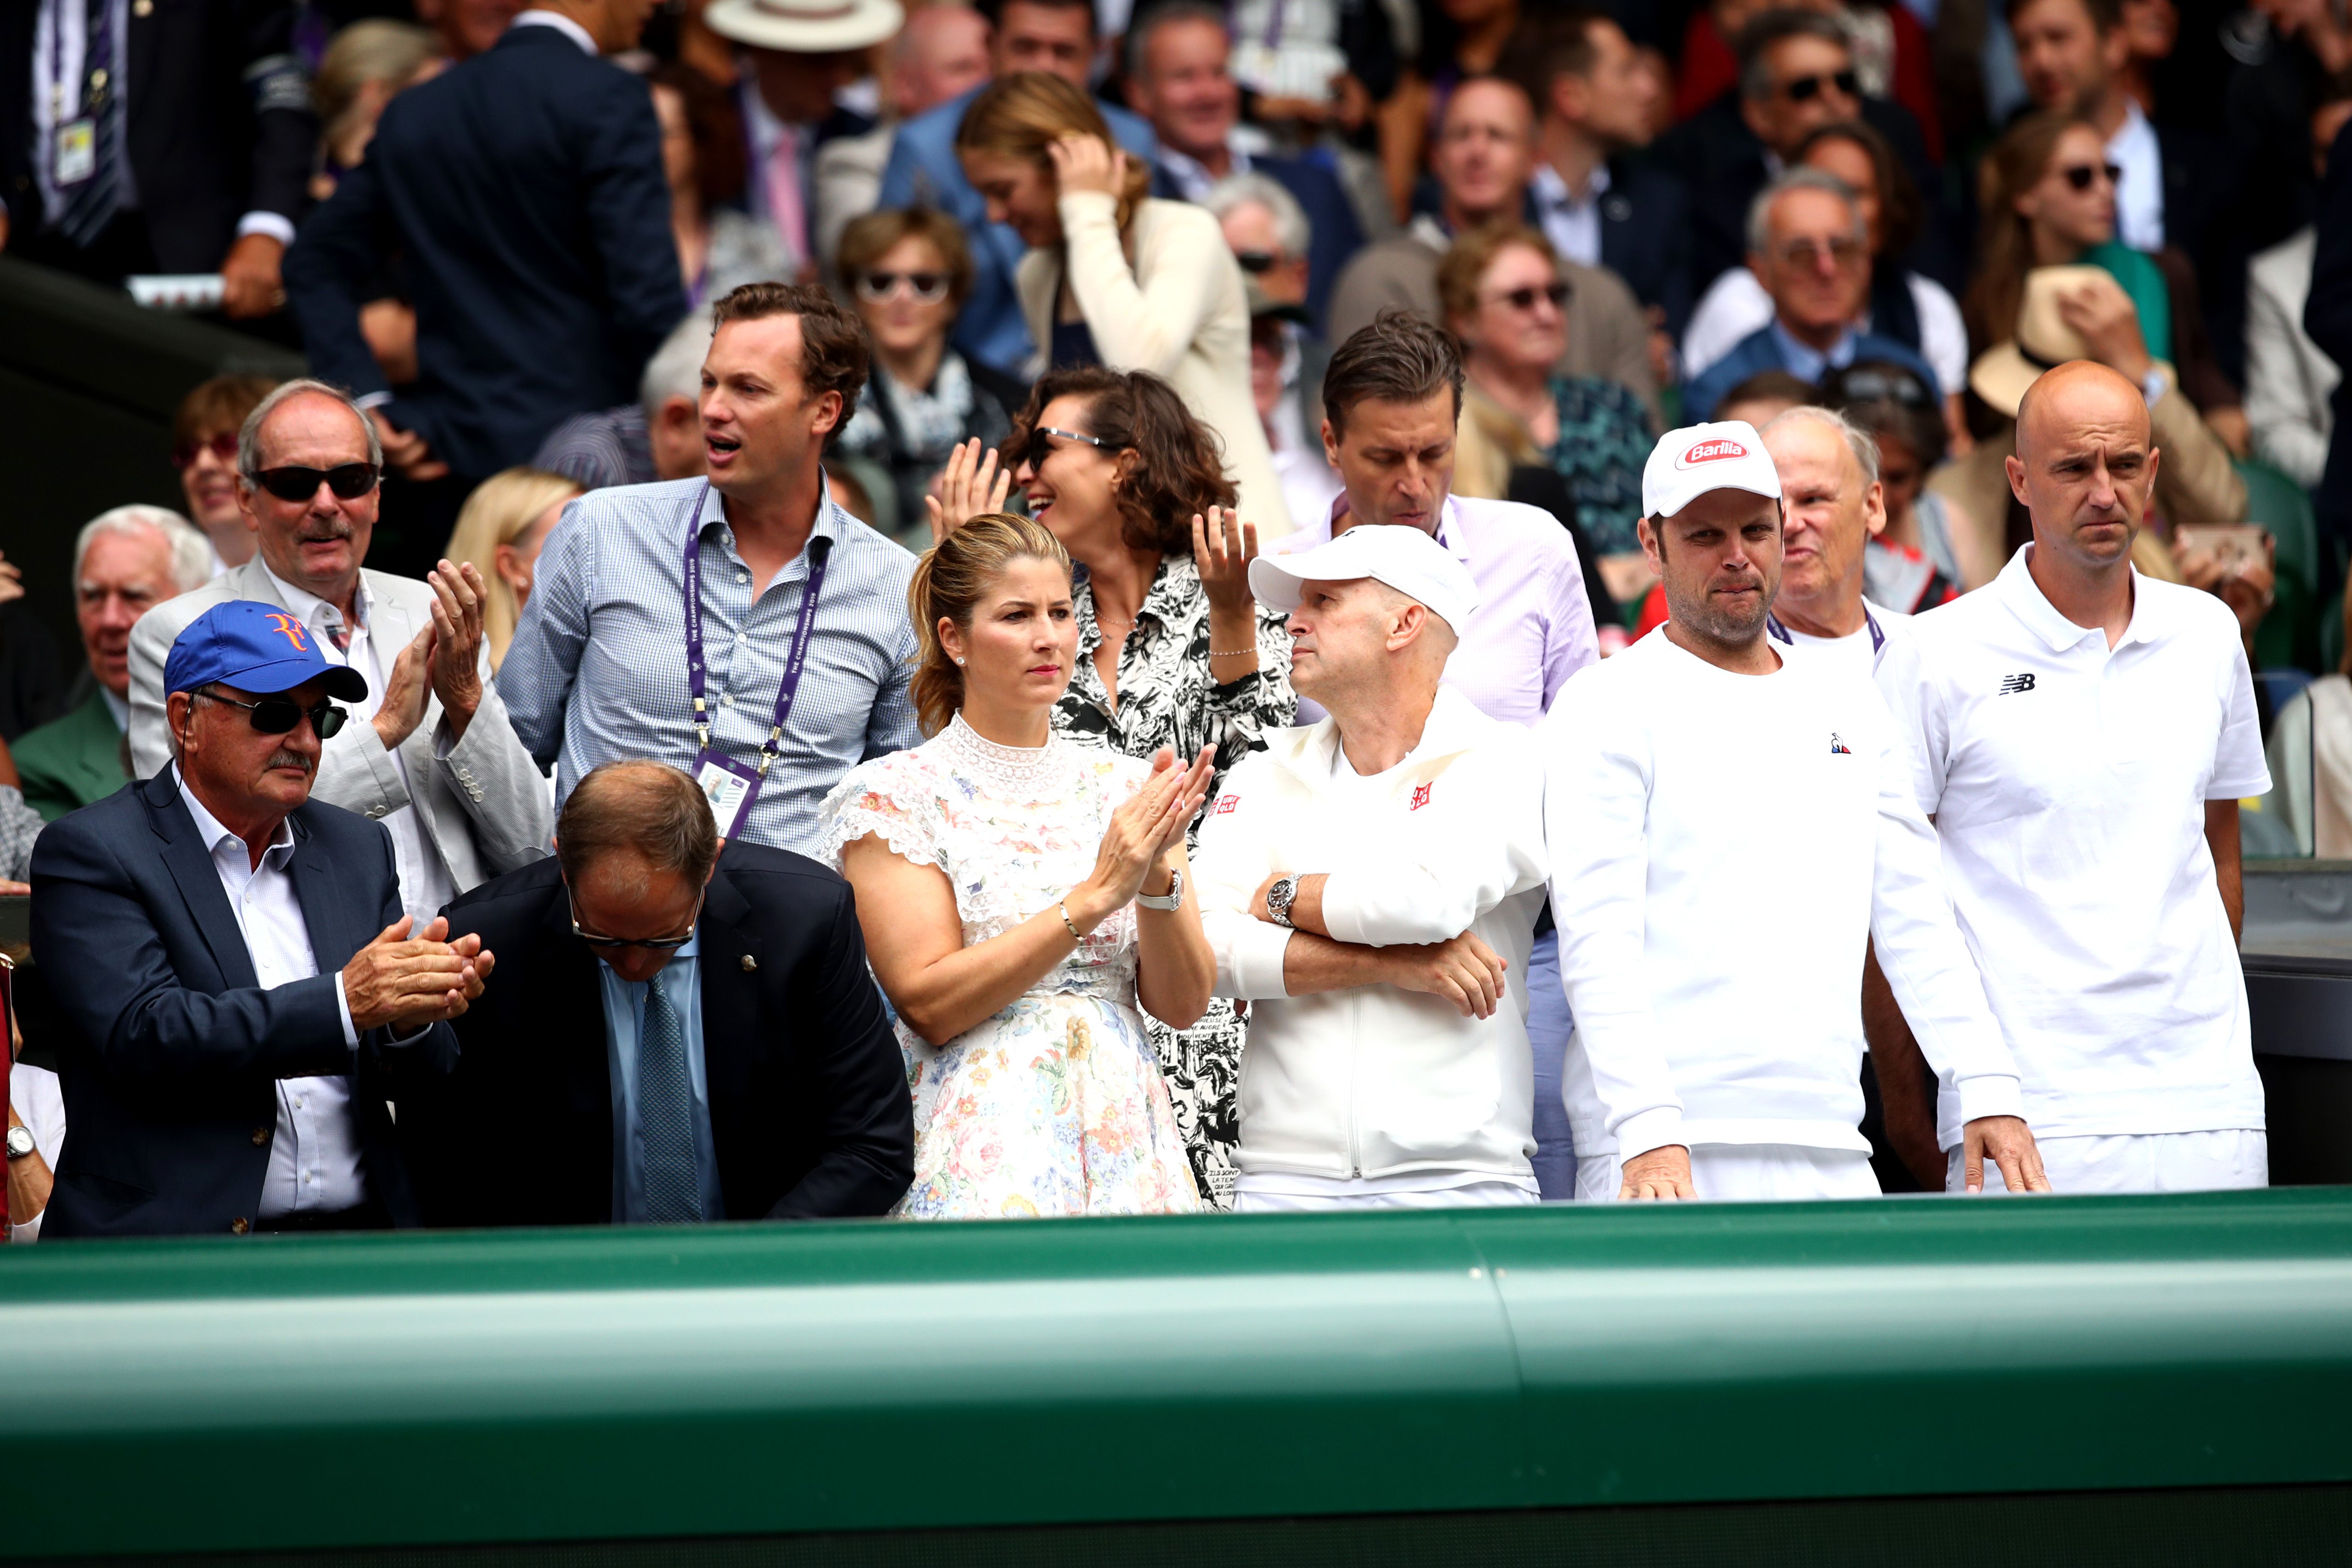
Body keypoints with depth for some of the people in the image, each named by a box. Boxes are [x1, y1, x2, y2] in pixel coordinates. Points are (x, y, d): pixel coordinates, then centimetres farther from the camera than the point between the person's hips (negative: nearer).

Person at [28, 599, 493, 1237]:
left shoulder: (358, 848, 17)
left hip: (356, 1237, 5)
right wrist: (343, 1001, -19)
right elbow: (143, 1037, -14)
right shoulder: (91, 852, 1)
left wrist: (413, 1020, -8)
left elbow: (411, 1080, 16)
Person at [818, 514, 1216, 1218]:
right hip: (980, 1160, -4)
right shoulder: (895, 792, -1)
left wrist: (1157, 879, -13)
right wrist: (1093, 897, -16)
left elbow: (1183, 1003, 5)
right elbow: (929, 1004, -11)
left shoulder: (1123, 785, 10)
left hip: (1125, 1149, 4)